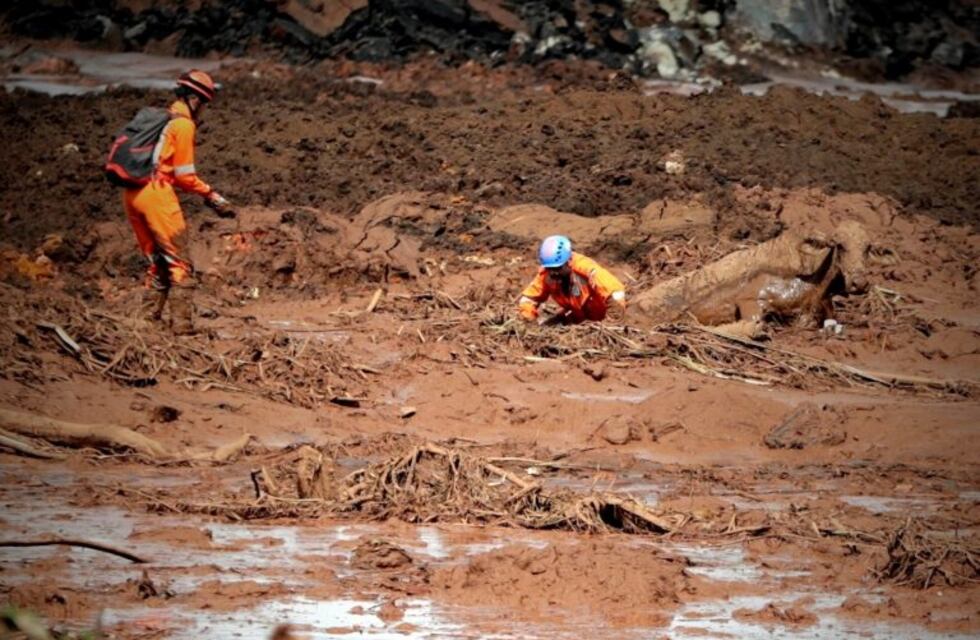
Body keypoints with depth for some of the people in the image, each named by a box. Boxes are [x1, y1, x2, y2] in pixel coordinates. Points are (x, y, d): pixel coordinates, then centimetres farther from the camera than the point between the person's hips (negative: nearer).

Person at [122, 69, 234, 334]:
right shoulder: (183, 124, -6)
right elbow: (184, 175, -8)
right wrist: (212, 196, 1)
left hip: (132, 194, 8)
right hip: (156, 193, -8)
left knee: (156, 262, 17)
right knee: (179, 264, -2)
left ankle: (149, 319, 15)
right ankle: (182, 324, -7)